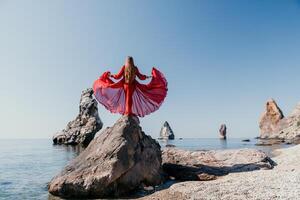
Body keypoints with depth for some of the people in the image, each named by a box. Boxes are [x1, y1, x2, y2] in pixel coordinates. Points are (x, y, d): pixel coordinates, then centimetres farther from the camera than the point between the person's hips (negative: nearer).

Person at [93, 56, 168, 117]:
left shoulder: (124, 67, -5)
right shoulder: (135, 68, -3)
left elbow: (118, 77, -4)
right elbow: (141, 77, 1)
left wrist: (111, 75, 13)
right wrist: (148, 77, 15)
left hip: (125, 84, 0)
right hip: (133, 85, 0)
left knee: (126, 98, 9)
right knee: (130, 97, 5)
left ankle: (127, 112, 7)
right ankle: (128, 112, 1)